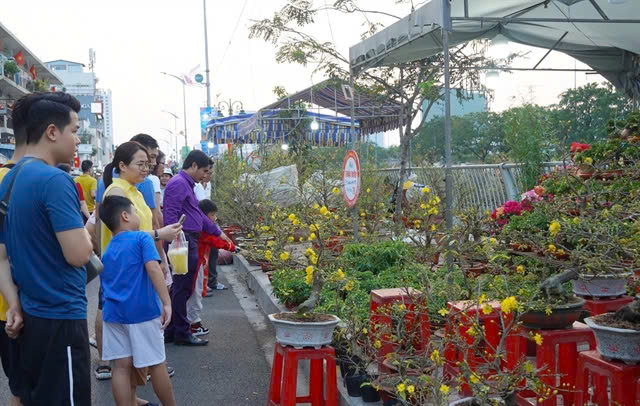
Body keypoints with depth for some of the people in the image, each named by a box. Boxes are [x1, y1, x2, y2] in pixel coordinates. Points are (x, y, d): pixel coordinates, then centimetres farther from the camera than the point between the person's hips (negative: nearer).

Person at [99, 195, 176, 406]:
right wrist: (167, 302, -21)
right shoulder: (141, 238, -3)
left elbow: (106, 285, 19)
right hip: (143, 311, -5)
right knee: (156, 365, 7)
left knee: (122, 366, 6)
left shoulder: (107, 253, 16)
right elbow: (153, 268, -18)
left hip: (113, 313, 5)